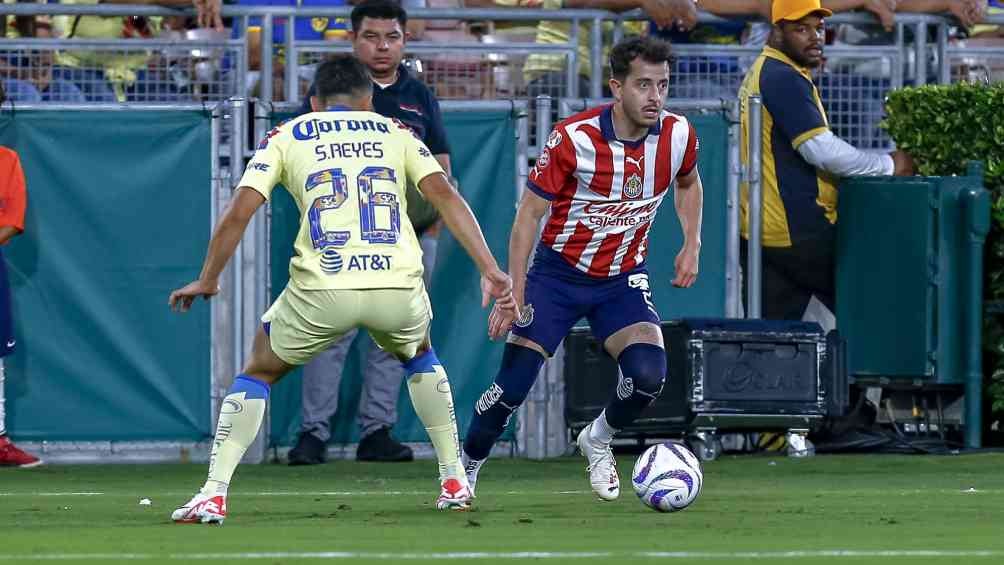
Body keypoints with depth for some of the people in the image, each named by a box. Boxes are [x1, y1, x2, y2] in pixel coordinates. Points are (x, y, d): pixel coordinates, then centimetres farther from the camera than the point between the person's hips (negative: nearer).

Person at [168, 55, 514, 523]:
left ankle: (213, 495, 7)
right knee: (419, 356, 36)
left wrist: (207, 281, 18)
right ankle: (454, 482, 31)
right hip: (399, 286, 2)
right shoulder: (396, 133, 21)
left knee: (258, 373, 22)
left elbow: (238, 213, 7)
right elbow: (445, 195, 7)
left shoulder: (286, 137, 17)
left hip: (322, 289, -2)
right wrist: (489, 269, 2)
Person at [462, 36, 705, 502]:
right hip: (558, 274, -3)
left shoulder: (678, 136, -10)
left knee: (649, 373, -21)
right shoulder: (573, 138, -22)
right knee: (513, 384, -10)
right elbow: (529, 214, -15)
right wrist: (514, 295, -18)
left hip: (623, 280, 3)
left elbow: (688, 184, 15)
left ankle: (598, 440, 11)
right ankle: (465, 471, 15)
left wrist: (692, 244, 3)